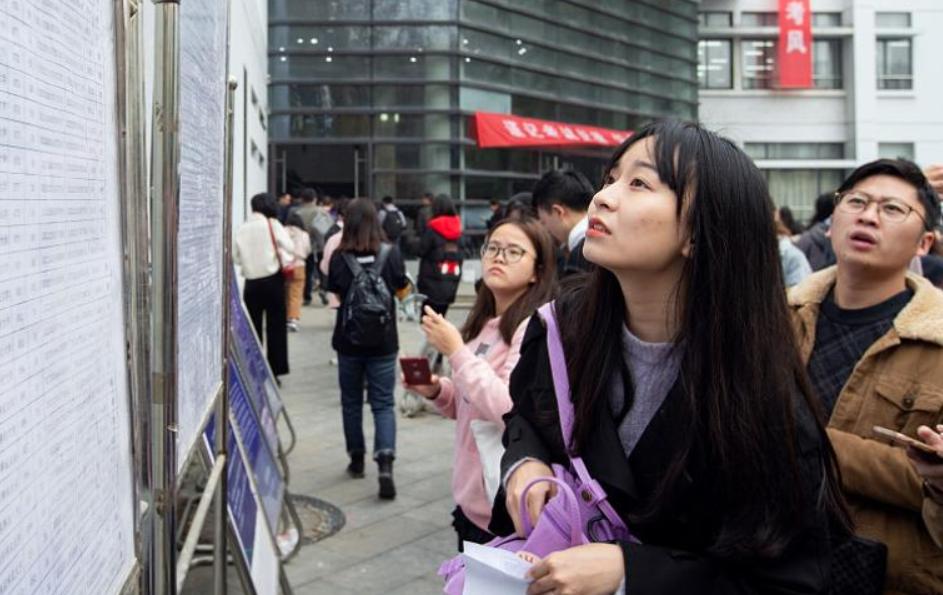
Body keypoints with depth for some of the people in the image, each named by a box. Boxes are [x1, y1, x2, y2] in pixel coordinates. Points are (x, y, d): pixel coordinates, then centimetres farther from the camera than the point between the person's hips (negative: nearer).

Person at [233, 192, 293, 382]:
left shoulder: (241, 229, 2)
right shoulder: (272, 224, -6)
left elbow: (235, 257, 5)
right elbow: (289, 246, -12)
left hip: (251, 282, 3)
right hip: (272, 280, -3)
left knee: (253, 328, 9)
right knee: (275, 327, 3)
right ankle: (274, 371, 3)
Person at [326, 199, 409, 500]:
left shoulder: (339, 257, -11)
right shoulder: (391, 254, -9)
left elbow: (333, 292, 1)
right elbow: (401, 288, 4)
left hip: (348, 342, 0)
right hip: (383, 342, 0)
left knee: (351, 402, 17)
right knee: (383, 404, 4)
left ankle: (357, 460, 28)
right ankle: (385, 464, -13)